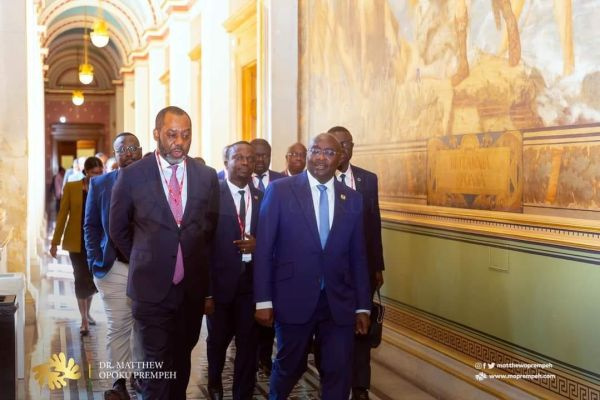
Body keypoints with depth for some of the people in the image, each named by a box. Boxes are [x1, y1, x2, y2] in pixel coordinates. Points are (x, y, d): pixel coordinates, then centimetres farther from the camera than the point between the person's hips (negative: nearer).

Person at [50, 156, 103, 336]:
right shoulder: (71, 187, -5)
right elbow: (62, 215, -3)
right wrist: (55, 242, -4)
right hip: (77, 241, -2)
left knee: (92, 279, 12)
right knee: (82, 278, -1)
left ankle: (87, 313, 32)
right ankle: (84, 320, 8)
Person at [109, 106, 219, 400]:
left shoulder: (207, 177, 2)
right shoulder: (132, 175, -5)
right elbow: (117, 229, 8)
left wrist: (210, 288, 10)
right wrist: (144, 263, 10)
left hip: (194, 288, 3)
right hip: (152, 288, -2)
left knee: (182, 360, 15)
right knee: (157, 364, -1)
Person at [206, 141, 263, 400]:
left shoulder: (262, 198, 6)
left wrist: (258, 244, -13)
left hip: (252, 280, 2)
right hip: (220, 279, -2)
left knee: (248, 342, 7)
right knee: (218, 338, 17)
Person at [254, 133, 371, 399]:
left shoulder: (353, 199, 5)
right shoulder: (279, 190, -4)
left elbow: (358, 256, 9)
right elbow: (263, 249, -5)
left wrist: (363, 306, 7)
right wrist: (263, 300, -8)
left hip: (339, 302, 2)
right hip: (294, 299, -2)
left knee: (339, 372, 4)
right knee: (289, 367, 15)